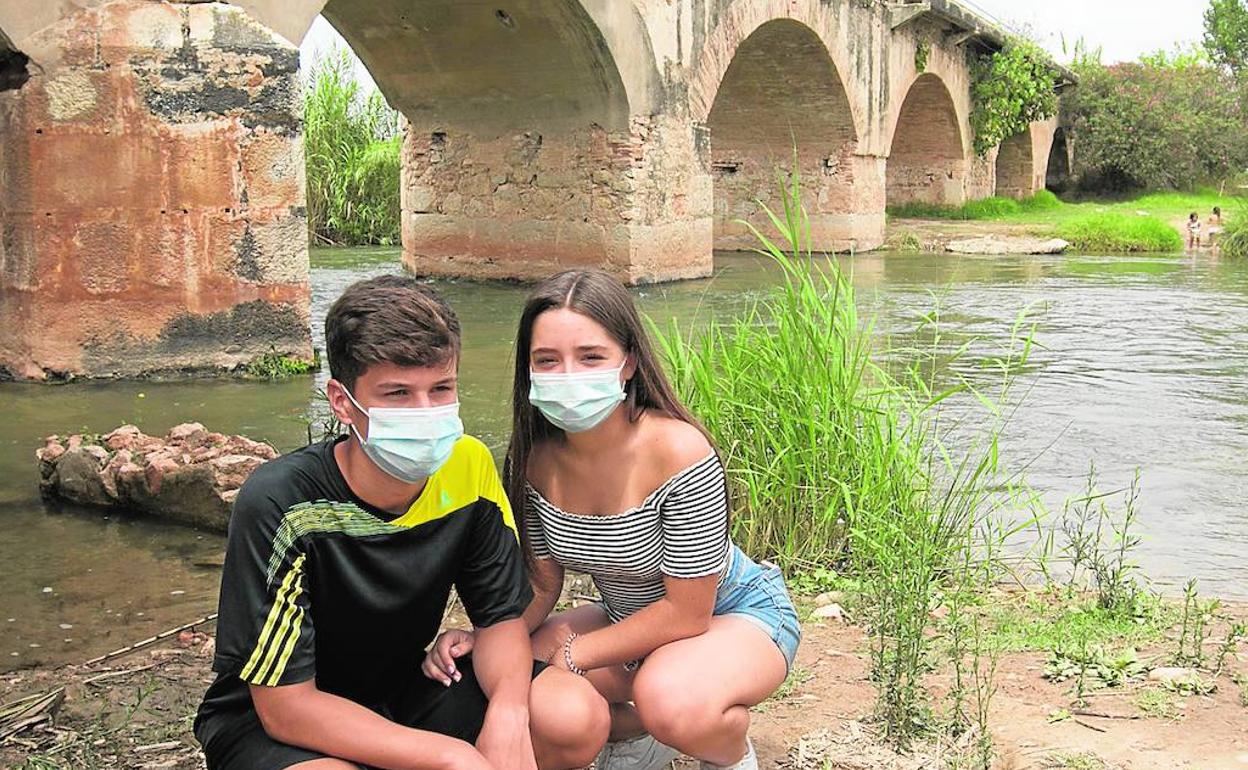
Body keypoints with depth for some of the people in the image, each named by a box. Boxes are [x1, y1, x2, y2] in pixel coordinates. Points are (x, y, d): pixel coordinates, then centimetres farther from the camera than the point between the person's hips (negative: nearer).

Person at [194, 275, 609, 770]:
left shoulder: (468, 469, -13)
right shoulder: (280, 503, -27)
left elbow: (501, 617, -3)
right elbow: (285, 702, -25)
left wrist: (508, 711, -26)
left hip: (405, 691, 4)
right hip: (270, 722, -4)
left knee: (580, 719, -19)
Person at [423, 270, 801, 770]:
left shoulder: (678, 451, -31)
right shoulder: (537, 459, -14)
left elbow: (686, 611, -24)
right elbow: (542, 583, -2)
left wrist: (570, 654, -20)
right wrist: (483, 638, -21)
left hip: (738, 613, -6)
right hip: (634, 618, 6)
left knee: (672, 702, -37)